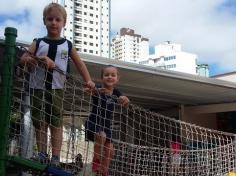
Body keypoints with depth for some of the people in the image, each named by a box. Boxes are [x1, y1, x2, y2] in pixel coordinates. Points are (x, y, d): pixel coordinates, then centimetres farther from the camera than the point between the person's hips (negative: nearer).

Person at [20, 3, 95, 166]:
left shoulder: (68, 45, 6)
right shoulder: (38, 43, 6)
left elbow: (80, 63, 8)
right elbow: (23, 59, -2)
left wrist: (88, 80, -5)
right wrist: (36, 60, -20)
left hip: (57, 90, -1)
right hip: (37, 88, 1)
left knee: (56, 124, -1)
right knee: (40, 124, 6)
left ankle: (56, 158, 2)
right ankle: (42, 154, 15)